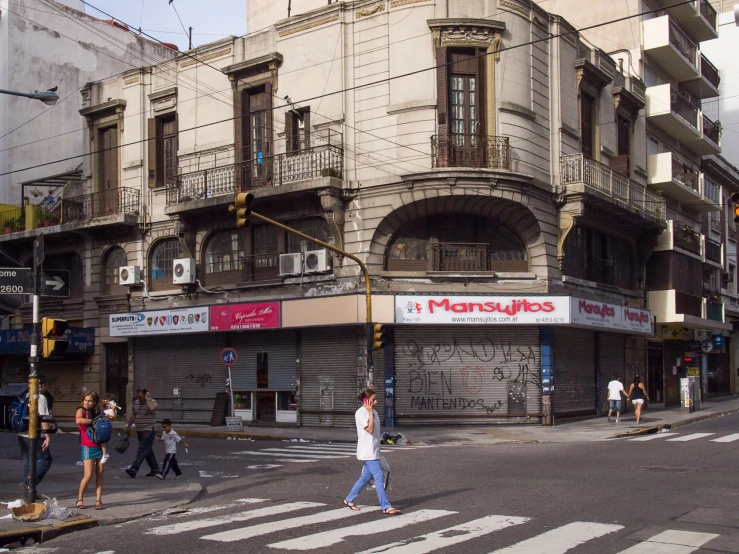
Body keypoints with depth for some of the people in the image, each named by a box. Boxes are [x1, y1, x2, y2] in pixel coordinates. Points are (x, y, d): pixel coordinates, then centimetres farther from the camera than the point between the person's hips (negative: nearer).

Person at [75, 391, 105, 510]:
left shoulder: (97, 412, 11)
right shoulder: (81, 410, -4)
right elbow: (78, 420, -26)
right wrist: (93, 421, -18)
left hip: (100, 446, 5)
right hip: (88, 447, -5)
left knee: (100, 474, 3)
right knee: (88, 475, -10)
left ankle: (98, 500, 7)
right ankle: (80, 499, 7)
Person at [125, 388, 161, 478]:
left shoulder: (152, 401, -9)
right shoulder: (136, 402, 11)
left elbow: (152, 408, -32)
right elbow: (133, 415, 21)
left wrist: (147, 399, -20)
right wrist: (129, 427, 24)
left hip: (149, 431, -7)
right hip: (139, 431, 8)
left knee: (142, 450, -12)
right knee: (148, 451, 12)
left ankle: (134, 469, -18)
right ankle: (155, 469, 20)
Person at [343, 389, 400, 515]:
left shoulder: (374, 412, 13)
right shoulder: (360, 413, -14)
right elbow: (370, 429, -21)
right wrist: (370, 412, -18)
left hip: (373, 451, 9)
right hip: (367, 451, -9)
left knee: (366, 476, 14)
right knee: (378, 476, -11)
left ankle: (349, 500, 26)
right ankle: (386, 506, -10)